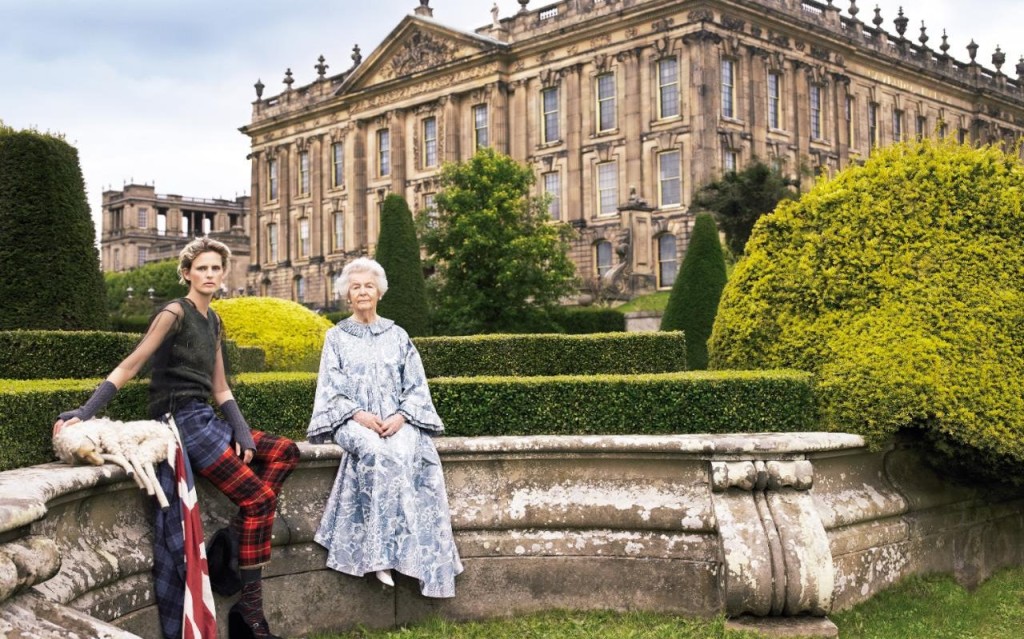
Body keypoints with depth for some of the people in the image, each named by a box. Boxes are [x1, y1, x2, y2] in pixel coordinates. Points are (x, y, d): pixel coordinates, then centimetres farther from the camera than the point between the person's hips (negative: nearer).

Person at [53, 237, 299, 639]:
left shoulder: (212, 320, 16)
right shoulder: (175, 312, -8)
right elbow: (129, 367, -13)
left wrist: (242, 433, 2)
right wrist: (84, 413, -21)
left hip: (206, 420, 8)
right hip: (180, 420, -8)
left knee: (284, 452, 5)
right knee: (257, 499, -12)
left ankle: (235, 540, -3)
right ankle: (248, 606, -6)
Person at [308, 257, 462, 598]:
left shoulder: (397, 335, 16)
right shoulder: (337, 337, 13)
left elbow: (416, 387, 9)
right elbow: (331, 390, 5)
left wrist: (401, 416, -10)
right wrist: (359, 415, -13)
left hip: (397, 421, 1)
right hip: (353, 421, -1)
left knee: (407, 454, -33)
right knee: (377, 452, -35)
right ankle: (383, 554, -33)